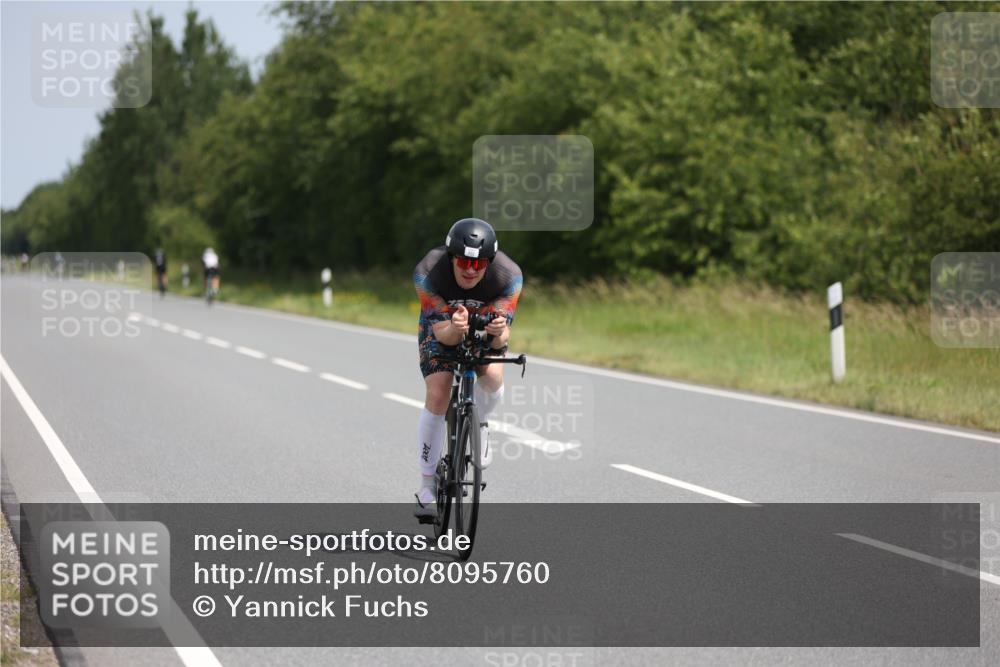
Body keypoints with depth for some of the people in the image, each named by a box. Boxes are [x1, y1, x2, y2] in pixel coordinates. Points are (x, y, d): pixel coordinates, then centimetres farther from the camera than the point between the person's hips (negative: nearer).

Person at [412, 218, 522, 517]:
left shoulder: (508, 276, -32)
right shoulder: (427, 273, -34)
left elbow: (502, 338, -32)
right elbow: (442, 333, -33)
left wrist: (499, 332, -56)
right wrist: (454, 329, -57)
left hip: (486, 329, 1)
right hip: (442, 327, -1)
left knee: (492, 376, -29)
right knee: (438, 396, -19)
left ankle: (479, 426, 7)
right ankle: (427, 486, -6)